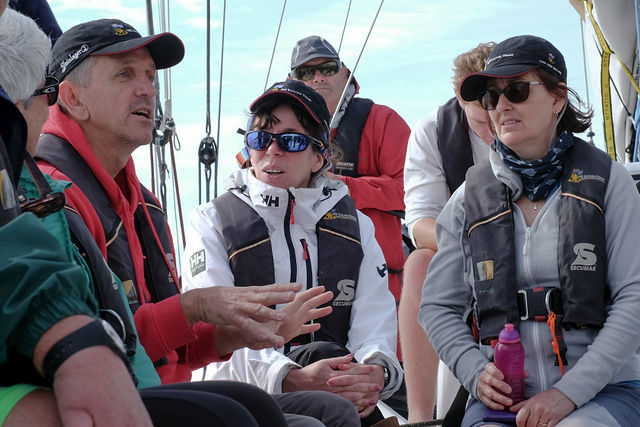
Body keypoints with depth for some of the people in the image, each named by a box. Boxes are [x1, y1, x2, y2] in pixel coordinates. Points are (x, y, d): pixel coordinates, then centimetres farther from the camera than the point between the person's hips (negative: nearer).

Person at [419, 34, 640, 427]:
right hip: (502, 395, 1)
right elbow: (438, 307, 14)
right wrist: (477, 373, -5)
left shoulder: (607, 181, 3)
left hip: (599, 390, -1)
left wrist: (570, 392, -14)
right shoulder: (472, 196, 10)